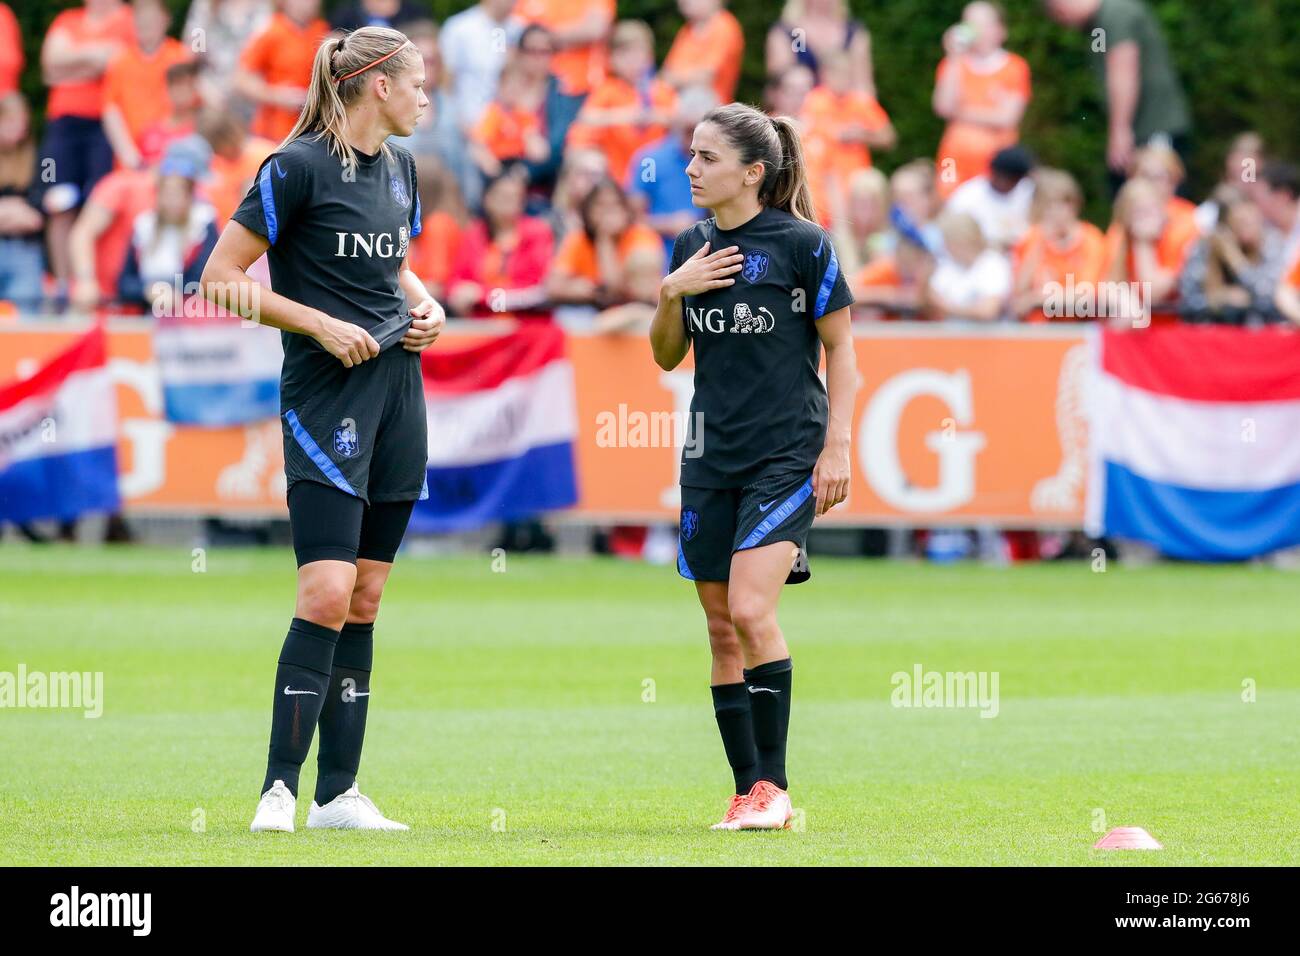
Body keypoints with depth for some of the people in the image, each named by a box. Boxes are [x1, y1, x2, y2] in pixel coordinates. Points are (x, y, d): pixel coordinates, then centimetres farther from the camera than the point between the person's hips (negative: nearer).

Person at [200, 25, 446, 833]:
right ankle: (280, 789, -11)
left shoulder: (400, 167, 13)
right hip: (326, 398, -8)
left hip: (396, 389, 8)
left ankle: (339, 795, 10)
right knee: (327, 593, -15)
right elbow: (221, 278, -10)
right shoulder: (299, 167, -11)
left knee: (365, 598, 7)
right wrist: (324, 325, -15)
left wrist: (427, 307, 8)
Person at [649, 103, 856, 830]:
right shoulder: (693, 248, 9)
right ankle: (749, 795, 11)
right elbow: (666, 357, 16)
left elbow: (841, 351, -2)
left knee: (751, 610, -18)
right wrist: (672, 293, -2)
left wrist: (837, 446, -9)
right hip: (712, 457, 6)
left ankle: (774, 783, -8)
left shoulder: (803, 245, -7)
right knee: (721, 626, 5)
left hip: (787, 455, -6)